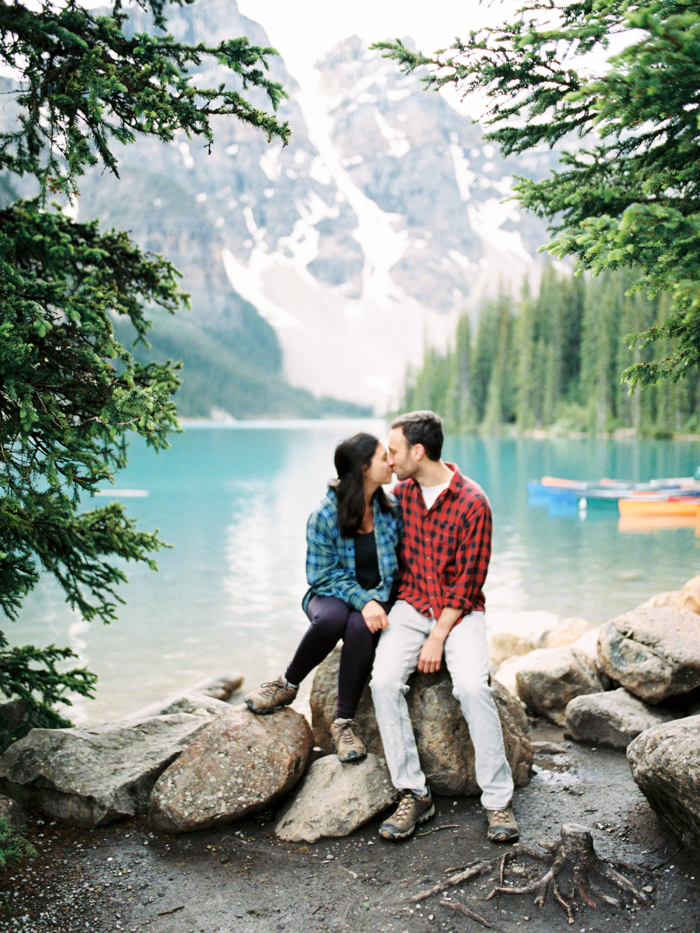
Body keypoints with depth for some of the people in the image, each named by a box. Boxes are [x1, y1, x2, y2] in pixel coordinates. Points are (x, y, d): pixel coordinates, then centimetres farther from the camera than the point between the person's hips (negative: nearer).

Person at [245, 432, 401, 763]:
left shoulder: (391, 509, -1)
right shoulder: (325, 514, -11)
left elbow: (400, 563, 7)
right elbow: (323, 576, -9)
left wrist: (376, 602, -9)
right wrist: (362, 600, -24)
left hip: (376, 601, 1)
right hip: (331, 595, -1)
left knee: (359, 628, -34)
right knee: (330, 618, -37)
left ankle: (343, 722, -21)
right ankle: (289, 684, -10)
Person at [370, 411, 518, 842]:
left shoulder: (473, 503, -12)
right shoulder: (402, 492, 5)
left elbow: (469, 583, -11)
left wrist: (438, 637, -15)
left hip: (459, 611, -4)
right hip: (411, 605, 4)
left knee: (472, 685, -29)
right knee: (384, 681, -23)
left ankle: (499, 798, -14)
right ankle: (413, 794, -13)